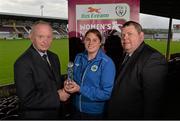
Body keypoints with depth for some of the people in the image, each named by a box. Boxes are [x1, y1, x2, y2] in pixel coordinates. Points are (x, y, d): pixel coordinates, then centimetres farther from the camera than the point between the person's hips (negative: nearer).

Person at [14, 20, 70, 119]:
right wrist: (57, 96, -21)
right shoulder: (23, 63, -22)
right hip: (36, 115, -7)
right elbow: (27, 98, -26)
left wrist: (64, 88, -8)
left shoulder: (54, 57, 2)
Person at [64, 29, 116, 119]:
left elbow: (107, 93, -20)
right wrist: (68, 83, -9)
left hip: (95, 113, -4)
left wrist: (80, 89, -23)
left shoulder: (107, 63, -17)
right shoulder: (78, 58, 0)